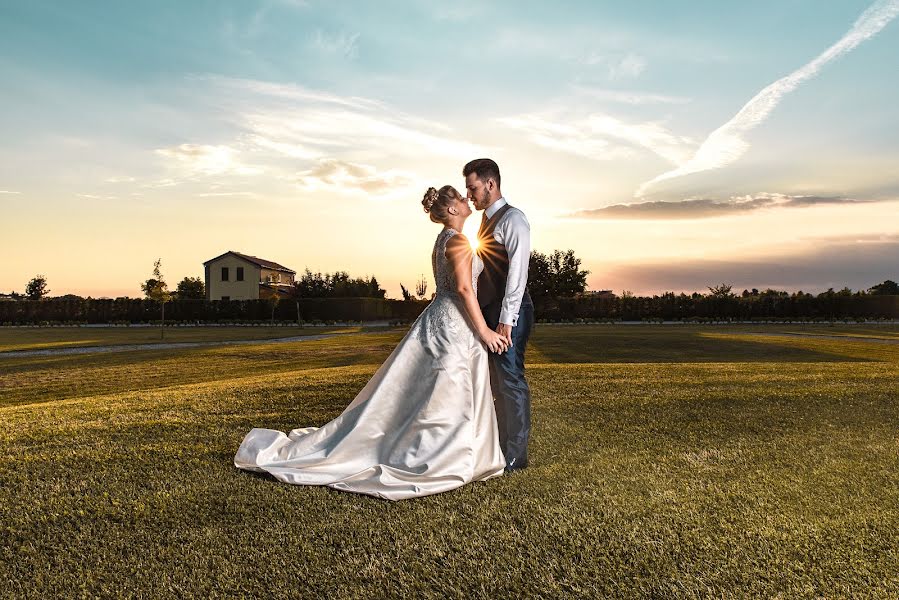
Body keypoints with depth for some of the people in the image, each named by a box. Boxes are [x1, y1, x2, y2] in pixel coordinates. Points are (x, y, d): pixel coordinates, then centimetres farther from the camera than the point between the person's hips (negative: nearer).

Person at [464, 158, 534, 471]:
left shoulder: (512, 219, -10)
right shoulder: (487, 220, 17)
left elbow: (518, 272, -18)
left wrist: (506, 320, -22)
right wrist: (482, 315, 15)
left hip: (509, 314, -9)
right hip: (490, 311, 9)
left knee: (511, 381, -3)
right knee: (498, 383, 14)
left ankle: (515, 456, 6)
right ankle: (502, 446, 24)